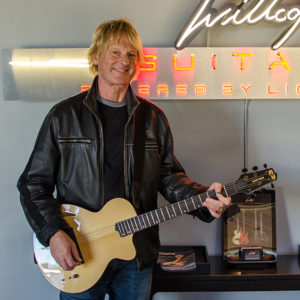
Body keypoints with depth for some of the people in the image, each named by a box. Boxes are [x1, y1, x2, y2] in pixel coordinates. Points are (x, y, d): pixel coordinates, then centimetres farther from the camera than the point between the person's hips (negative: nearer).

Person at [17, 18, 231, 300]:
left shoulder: (153, 117, 5)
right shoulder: (64, 115, -3)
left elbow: (169, 175, 7)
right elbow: (33, 182, -3)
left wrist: (202, 199, -11)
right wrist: (53, 233, -15)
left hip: (137, 255, 3)